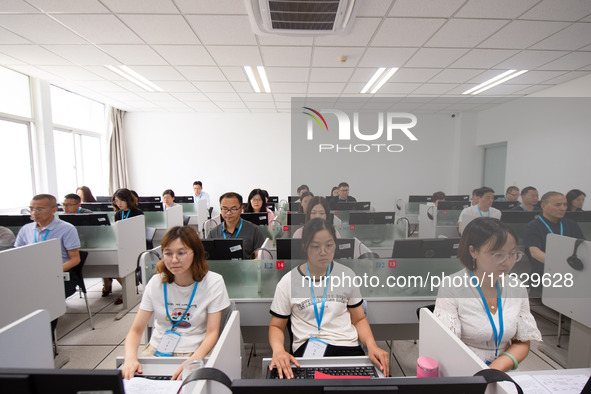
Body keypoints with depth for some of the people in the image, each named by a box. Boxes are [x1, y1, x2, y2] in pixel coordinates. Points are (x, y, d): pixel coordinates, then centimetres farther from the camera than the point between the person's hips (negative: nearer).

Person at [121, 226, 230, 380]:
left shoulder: (213, 282, -11)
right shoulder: (156, 282, -2)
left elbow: (212, 332, -10)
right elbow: (136, 330, 0)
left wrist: (194, 360, -27)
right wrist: (130, 358, -21)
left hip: (194, 351, -4)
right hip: (157, 349, 4)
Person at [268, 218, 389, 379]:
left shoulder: (347, 274, 6)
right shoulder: (288, 282, -1)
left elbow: (359, 319, 12)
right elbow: (276, 326, 6)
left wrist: (371, 345, -7)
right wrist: (278, 350, -16)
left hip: (348, 347, 2)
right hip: (307, 349, -1)